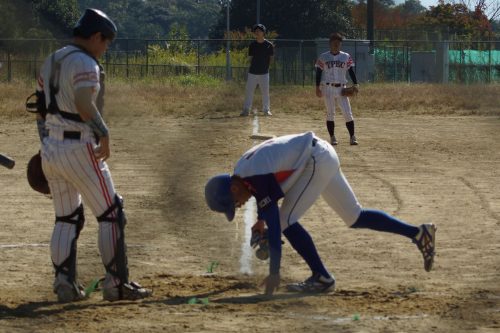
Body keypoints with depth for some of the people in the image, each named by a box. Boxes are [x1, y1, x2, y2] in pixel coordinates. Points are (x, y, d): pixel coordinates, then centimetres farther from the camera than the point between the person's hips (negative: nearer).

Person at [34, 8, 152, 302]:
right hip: (79, 149, -9)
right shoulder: (85, 64, -12)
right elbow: (84, 104, -27)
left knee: (66, 218, 16)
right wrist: (104, 134, -22)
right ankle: (117, 283, 1)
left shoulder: (52, 61, 15)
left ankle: (64, 284, 9)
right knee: (111, 214, 1)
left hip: (50, 148, 9)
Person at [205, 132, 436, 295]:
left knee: (286, 220, -14)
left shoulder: (257, 178, -25)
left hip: (317, 161, -10)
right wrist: (260, 219, 19)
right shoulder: (241, 172, 2)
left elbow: (274, 225, -28)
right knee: (355, 217, 14)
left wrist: (274, 273, -29)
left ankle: (322, 277, -9)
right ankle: (418, 233, 14)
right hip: (325, 157, 10)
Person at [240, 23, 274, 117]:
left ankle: (266, 110, 13)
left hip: (264, 73, -2)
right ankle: (246, 110, 5)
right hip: (252, 72, 2)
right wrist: (253, 66, 2)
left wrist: (266, 66, 0)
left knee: (265, 92, 2)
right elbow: (251, 58, 10)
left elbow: (271, 58, 6)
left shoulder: (269, 45, -2)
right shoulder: (252, 45, 4)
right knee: (248, 91, 0)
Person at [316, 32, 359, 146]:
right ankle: (332, 137, 7)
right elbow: (318, 73, 3)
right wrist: (317, 88, -5)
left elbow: (351, 71, 5)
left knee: (348, 113, -6)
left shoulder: (346, 57, 7)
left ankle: (352, 137, -4)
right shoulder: (323, 57, 2)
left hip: (341, 88, 1)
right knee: (330, 114, 1)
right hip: (328, 88, -1)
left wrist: (355, 84, -9)